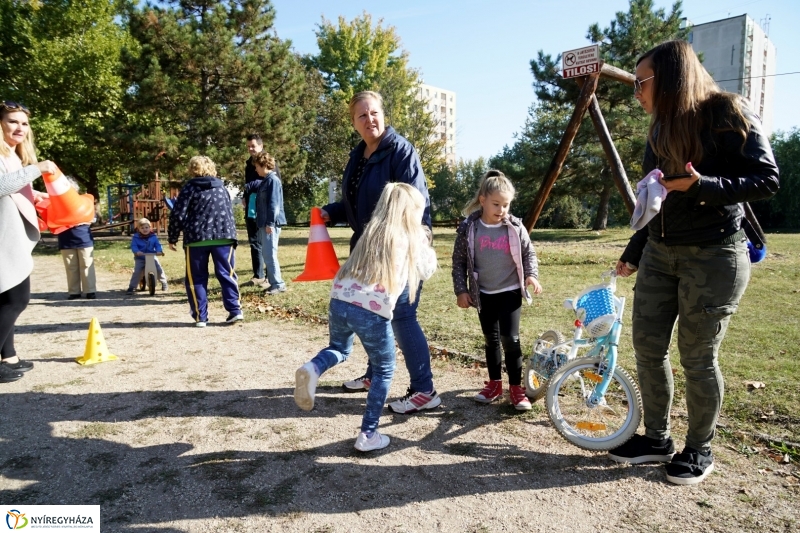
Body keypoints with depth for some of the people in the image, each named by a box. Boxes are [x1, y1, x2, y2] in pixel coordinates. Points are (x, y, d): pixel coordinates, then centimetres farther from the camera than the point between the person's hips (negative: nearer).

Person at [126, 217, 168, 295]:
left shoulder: (153, 236, 1)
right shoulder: (136, 237, -5)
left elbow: (157, 244, -2)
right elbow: (133, 246, -13)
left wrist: (159, 251, -24)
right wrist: (137, 251, -34)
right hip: (140, 258, -1)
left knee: (159, 269, -8)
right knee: (137, 272, -16)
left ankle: (164, 282, 17)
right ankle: (131, 287, -6)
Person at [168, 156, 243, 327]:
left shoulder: (189, 188, 3)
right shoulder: (221, 187, 15)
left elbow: (177, 215, -2)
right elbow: (230, 213, 18)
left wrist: (172, 238, 7)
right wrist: (231, 236, 24)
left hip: (196, 239, -2)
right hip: (223, 236, 3)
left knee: (196, 278, 7)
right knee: (226, 274, 7)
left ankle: (200, 316, 7)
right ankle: (235, 310, -1)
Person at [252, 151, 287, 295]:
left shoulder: (273, 180, -12)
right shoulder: (266, 180, 18)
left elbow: (274, 203, -18)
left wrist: (270, 223, -21)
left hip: (270, 224, -10)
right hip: (264, 223, 10)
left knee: (270, 254, -8)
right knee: (266, 254, 12)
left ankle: (278, 284, -2)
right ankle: (274, 282, 19)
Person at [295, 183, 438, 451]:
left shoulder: (372, 229, 19)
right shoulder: (414, 238, 8)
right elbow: (426, 271, 22)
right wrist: (425, 243, 36)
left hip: (340, 300, 4)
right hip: (373, 311, -4)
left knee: (339, 350, 32)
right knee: (384, 371, 18)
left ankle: (312, 369, 0)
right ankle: (367, 435, 20)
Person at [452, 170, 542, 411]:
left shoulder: (515, 227, -7)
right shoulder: (468, 228, -8)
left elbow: (529, 253, 6)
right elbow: (459, 261, -1)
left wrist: (532, 275, -11)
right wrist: (461, 290, -4)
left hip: (510, 291, -1)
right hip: (484, 294, 1)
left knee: (510, 339, -6)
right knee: (491, 339, 13)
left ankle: (516, 388, 9)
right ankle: (494, 384, 27)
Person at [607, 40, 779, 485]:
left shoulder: (728, 115, -8)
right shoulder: (661, 130, 13)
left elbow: (766, 180, -12)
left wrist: (701, 185, -25)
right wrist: (632, 255, 19)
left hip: (713, 256, -7)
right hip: (660, 253, 7)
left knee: (698, 358, 2)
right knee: (648, 348, 7)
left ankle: (700, 451, 23)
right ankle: (657, 439, 25)